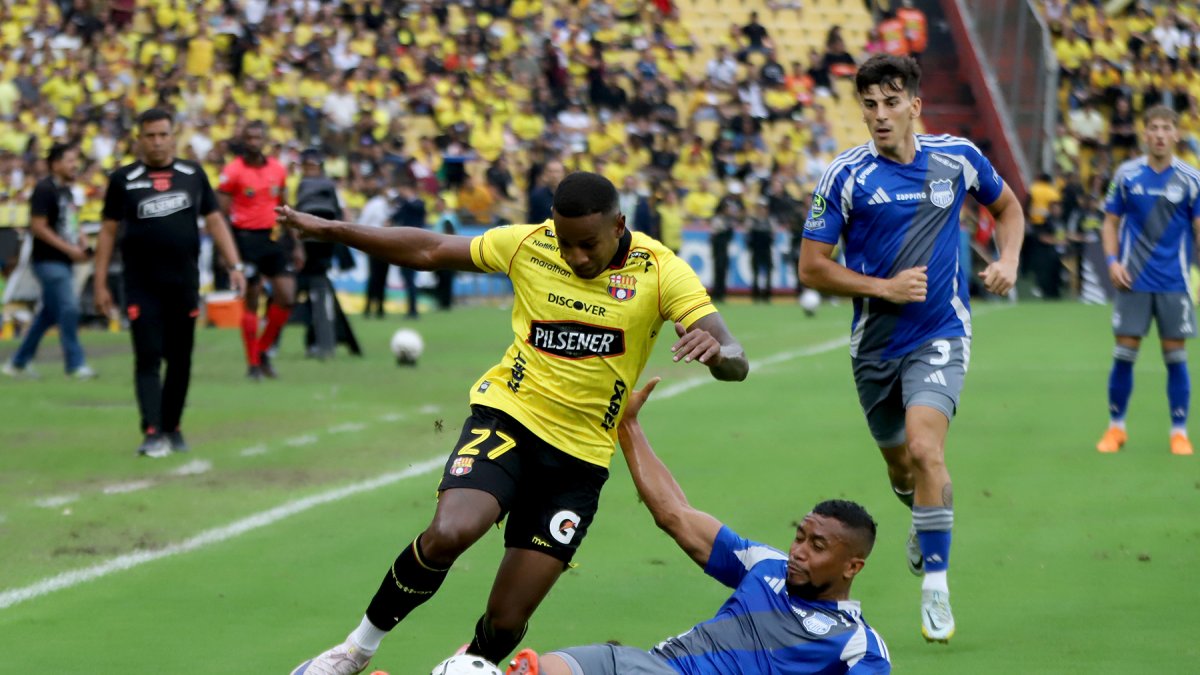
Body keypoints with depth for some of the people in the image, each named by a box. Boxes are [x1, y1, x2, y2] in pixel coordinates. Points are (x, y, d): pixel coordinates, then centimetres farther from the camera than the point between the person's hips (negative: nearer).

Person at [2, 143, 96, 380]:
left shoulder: (66, 190, 14)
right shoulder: (44, 190, -13)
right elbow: (38, 227, -18)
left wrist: (81, 245, 7)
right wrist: (69, 249, -19)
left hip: (64, 262, 9)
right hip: (48, 261, -9)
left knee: (49, 313, 13)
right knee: (69, 307, -11)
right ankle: (75, 364, -3)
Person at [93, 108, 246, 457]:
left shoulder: (193, 174, 7)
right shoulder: (123, 179, 2)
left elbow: (214, 220, 10)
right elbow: (108, 232, 5)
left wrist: (234, 265, 0)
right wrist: (100, 284, 0)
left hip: (184, 283, 2)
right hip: (141, 285, -2)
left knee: (180, 360, 7)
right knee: (148, 359, -9)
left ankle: (172, 427, 19)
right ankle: (152, 433, -13)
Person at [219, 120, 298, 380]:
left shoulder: (278, 169, 9)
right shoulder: (233, 171, -6)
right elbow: (220, 213, -7)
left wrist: (296, 245, 16)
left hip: (275, 238, 5)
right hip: (247, 239, -5)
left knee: (286, 298, -3)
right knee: (250, 302, 0)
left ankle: (263, 351, 16)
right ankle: (253, 363, 9)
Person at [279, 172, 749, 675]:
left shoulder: (659, 271, -10)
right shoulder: (529, 245, -5)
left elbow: (735, 363, -17)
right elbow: (429, 250, 7)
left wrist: (715, 351, -42)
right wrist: (328, 230, 5)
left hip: (580, 458, 0)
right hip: (507, 419, 0)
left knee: (507, 620, -2)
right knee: (448, 534, -29)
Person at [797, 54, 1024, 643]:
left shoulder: (957, 158, -3)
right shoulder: (845, 176, -8)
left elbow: (1007, 206, 17)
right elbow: (812, 267, -5)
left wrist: (1008, 260, -2)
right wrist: (884, 287, -16)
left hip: (940, 336, -2)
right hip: (875, 344, 2)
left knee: (924, 447, -24)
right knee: (900, 467, 16)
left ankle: (936, 583, -16)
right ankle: (925, 523, 52)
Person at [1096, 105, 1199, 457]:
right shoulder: (1126, 175, 2)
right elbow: (1111, 222, 10)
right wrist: (1112, 260, -4)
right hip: (1134, 281, 1)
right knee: (1124, 354, 0)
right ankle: (1115, 427, 14)